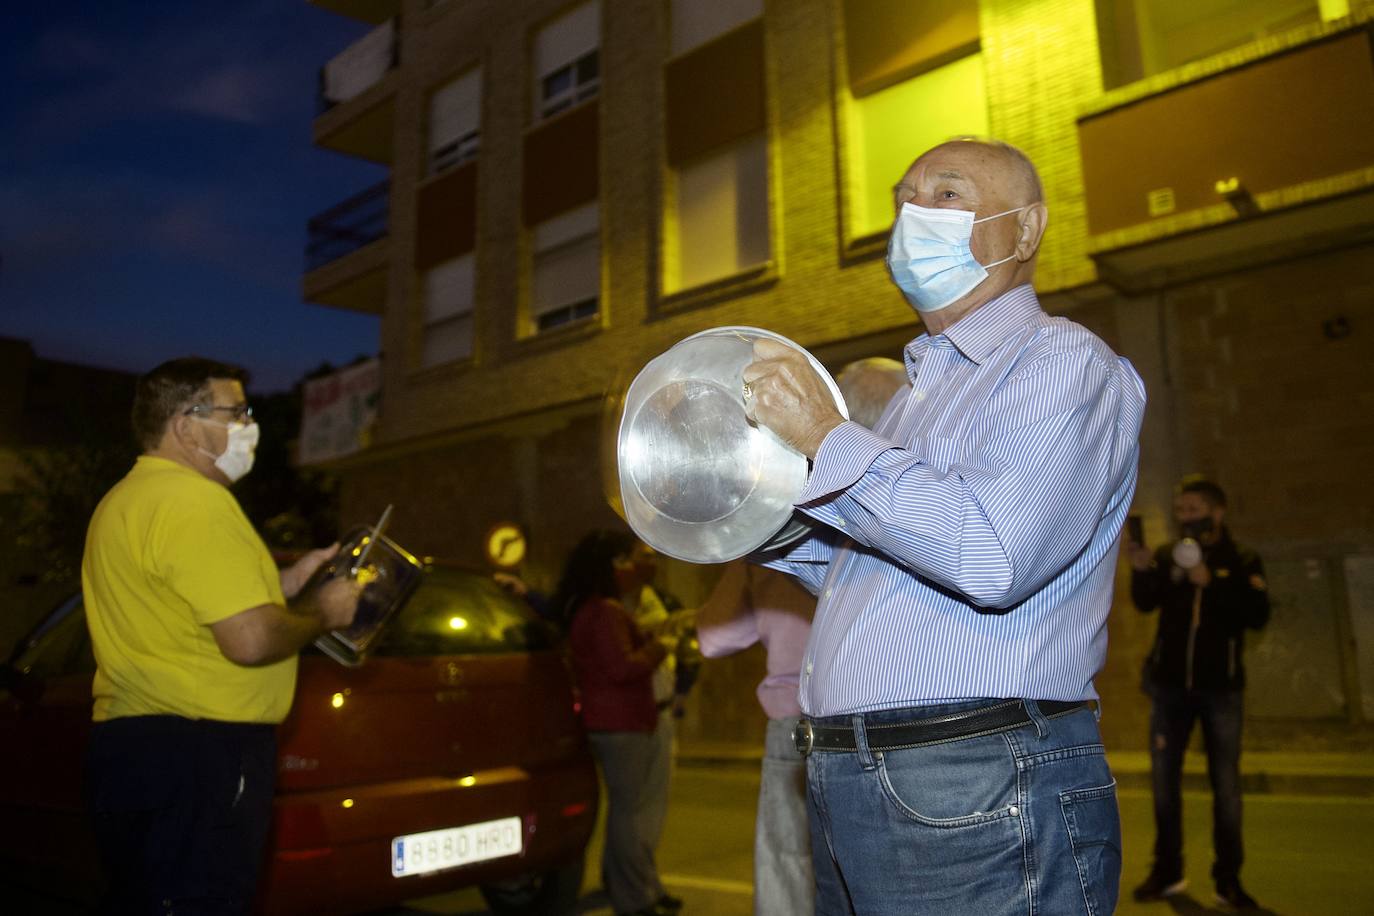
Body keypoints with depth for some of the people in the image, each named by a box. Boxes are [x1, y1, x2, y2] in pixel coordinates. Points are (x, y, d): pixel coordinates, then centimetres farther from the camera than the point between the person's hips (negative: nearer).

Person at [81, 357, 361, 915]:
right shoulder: (195, 501, -17)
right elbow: (250, 641, -26)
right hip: (195, 752, -11)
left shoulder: (128, 499, 17)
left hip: (131, 741, 11)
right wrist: (322, 611, -8)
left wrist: (284, 584, 19)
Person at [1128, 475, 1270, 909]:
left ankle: (1228, 879, 14)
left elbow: (1258, 614, -12)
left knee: (1225, 783, 3)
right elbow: (1146, 603, -9)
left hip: (1220, 687, -2)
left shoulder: (1241, 561, 2)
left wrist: (1211, 583, -21)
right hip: (1169, 683, 2)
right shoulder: (1167, 555, 5)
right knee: (1164, 778, 5)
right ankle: (1167, 872, 16)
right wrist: (1142, 572, -28)